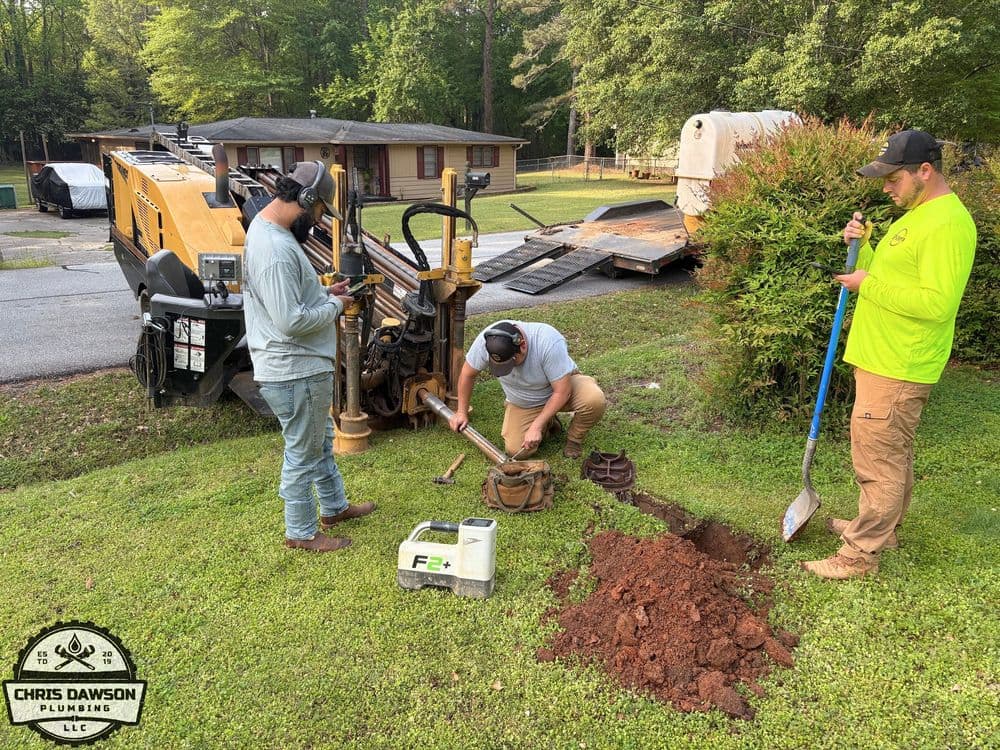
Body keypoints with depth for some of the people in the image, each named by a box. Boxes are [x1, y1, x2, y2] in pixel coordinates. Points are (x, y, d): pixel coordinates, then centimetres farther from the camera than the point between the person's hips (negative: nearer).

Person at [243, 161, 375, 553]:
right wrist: (335, 306, -13)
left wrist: (323, 294, 6)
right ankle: (301, 533, 25)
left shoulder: (267, 226, 8)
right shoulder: (276, 249, -27)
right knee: (303, 454, 6)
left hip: (303, 366, 11)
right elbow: (291, 321, -29)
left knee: (321, 441, 25)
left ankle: (335, 507, 43)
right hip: (295, 372, -11)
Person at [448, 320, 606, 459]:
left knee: (594, 399, -33)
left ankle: (574, 438, -2)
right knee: (516, 451, -17)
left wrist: (536, 426, -29)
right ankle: (548, 423, 14)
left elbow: (562, 392, -30)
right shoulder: (485, 341, -28)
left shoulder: (548, 341, -38)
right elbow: (467, 374, -9)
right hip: (523, 402, 3)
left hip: (562, 384, -2)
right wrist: (462, 412, -2)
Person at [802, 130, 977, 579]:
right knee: (891, 455, 21)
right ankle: (880, 528, 36)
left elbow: (935, 303, -26)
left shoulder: (946, 224, -18)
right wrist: (861, 248, 2)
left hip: (896, 370, -10)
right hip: (881, 359, 10)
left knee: (879, 461, -2)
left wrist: (868, 285, -18)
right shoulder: (916, 215, 15)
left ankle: (860, 555, 9)